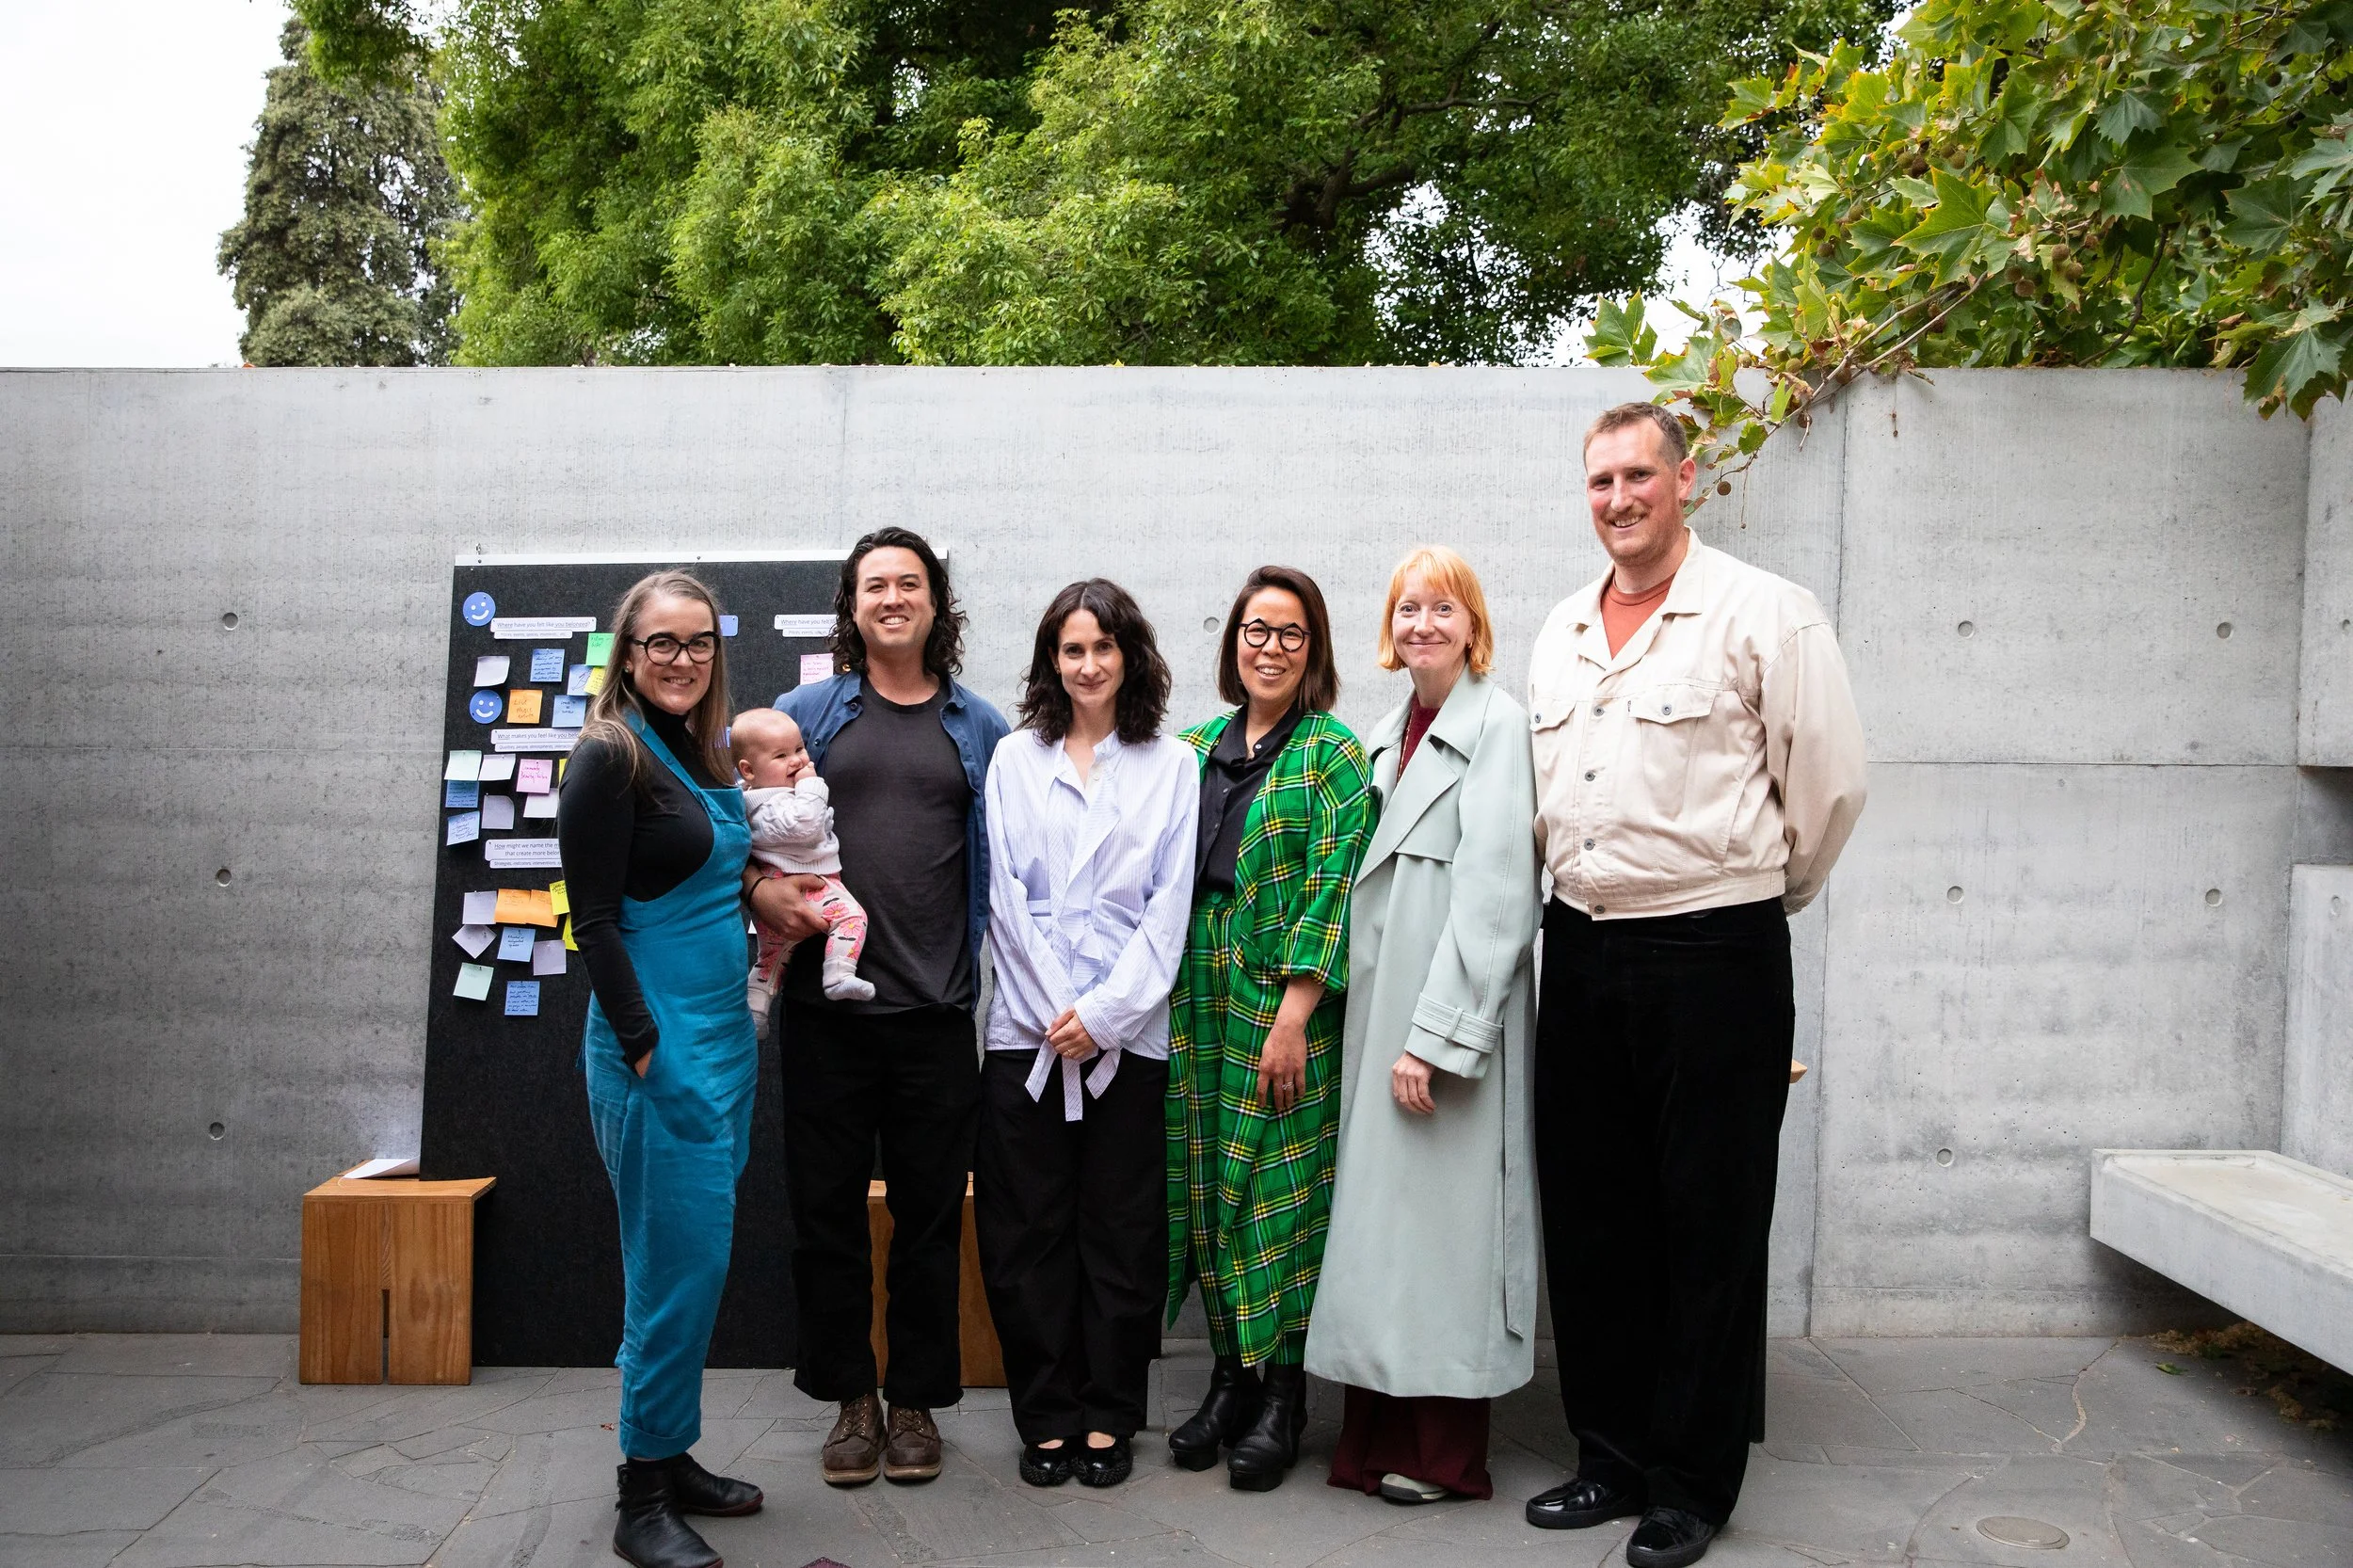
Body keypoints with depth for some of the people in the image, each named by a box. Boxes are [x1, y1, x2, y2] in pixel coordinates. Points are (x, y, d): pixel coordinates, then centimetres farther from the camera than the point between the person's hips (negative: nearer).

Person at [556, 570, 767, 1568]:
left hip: (724, 1035, 8)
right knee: (679, 1261, -4)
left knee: (693, 1260, 14)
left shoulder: (703, 755, 12)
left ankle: (673, 1459, 27)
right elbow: (594, 918, -14)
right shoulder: (609, 756, -11)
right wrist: (646, 1050, -17)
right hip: (658, 1042, -8)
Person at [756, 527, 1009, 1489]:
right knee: (827, 1209, 8)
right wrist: (759, 889, -9)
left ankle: (917, 1400, 24)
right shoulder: (806, 712, 7)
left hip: (936, 1012, 0)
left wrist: (993, 973, -1)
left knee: (930, 1215, 8)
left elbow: (1003, 859, 10)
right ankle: (850, 1398, 25)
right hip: (826, 1007, 0)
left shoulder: (979, 729, 9)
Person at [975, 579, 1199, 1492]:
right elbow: (1006, 895, 2)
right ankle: (1046, 1417, 17)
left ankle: (1109, 1417, 19)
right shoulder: (1015, 759, 8)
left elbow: (1169, 905, 0)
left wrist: (1103, 1012, -9)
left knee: (1121, 1232, 5)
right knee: (1029, 1232, 4)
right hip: (1027, 1029, 1)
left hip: (1129, 1033, -1)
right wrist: (1056, 1010, -8)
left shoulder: (1170, 766, 6)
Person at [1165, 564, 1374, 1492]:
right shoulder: (1196, 747, 13)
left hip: (1283, 999, -5)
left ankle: (1282, 1396, 12)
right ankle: (1229, 1374, 22)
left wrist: (1293, 1015, -17)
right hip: (1195, 999, 5)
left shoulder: (1333, 755, -3)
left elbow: (1330, 889, -10)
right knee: (1207, 1180, 8)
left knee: (1277, 1185, -1)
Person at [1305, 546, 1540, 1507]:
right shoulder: (1390, 732, 15)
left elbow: (1494, 890, -15)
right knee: (1377, 1211, 9)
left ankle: (1445, 1452, 12)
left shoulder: (1497, 721, -8)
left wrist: (1433, 1033, -20)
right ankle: (1379, 1433, 20)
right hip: (1379, 1005, 7)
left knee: (1441, 1215, -1)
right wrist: (1378, 1026, 9)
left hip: (1453, 1008, -7)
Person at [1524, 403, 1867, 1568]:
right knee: (1588, 1219, 12)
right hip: (1581, 951, 6)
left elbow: (1829, 782, -4)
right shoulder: (1560, 632, 13)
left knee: (1708, 1230, 4)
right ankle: (1613, 1457, 28)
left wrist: (1761, 895, 6)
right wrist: (1579, 894, 16)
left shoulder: (1764, 615, -6)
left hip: (1714, 958, -6)